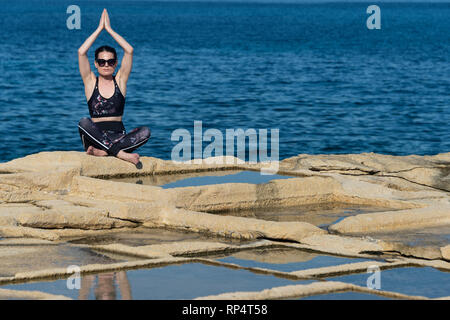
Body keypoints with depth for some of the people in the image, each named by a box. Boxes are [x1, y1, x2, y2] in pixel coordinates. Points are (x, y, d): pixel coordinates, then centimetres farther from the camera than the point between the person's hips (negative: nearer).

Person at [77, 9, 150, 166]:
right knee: (84, 123, -34)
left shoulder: (120, 81, 10)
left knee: (145, 132, -28)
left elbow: (129, 51, 0)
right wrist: (100, 28, -1)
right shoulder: (91, 82, 7)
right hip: (96, 135, -1)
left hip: (118, 136, 1)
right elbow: (81, 52, -5)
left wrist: (109, 29, 2)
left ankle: (102, 151, -36)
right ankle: (121, 154, -39)